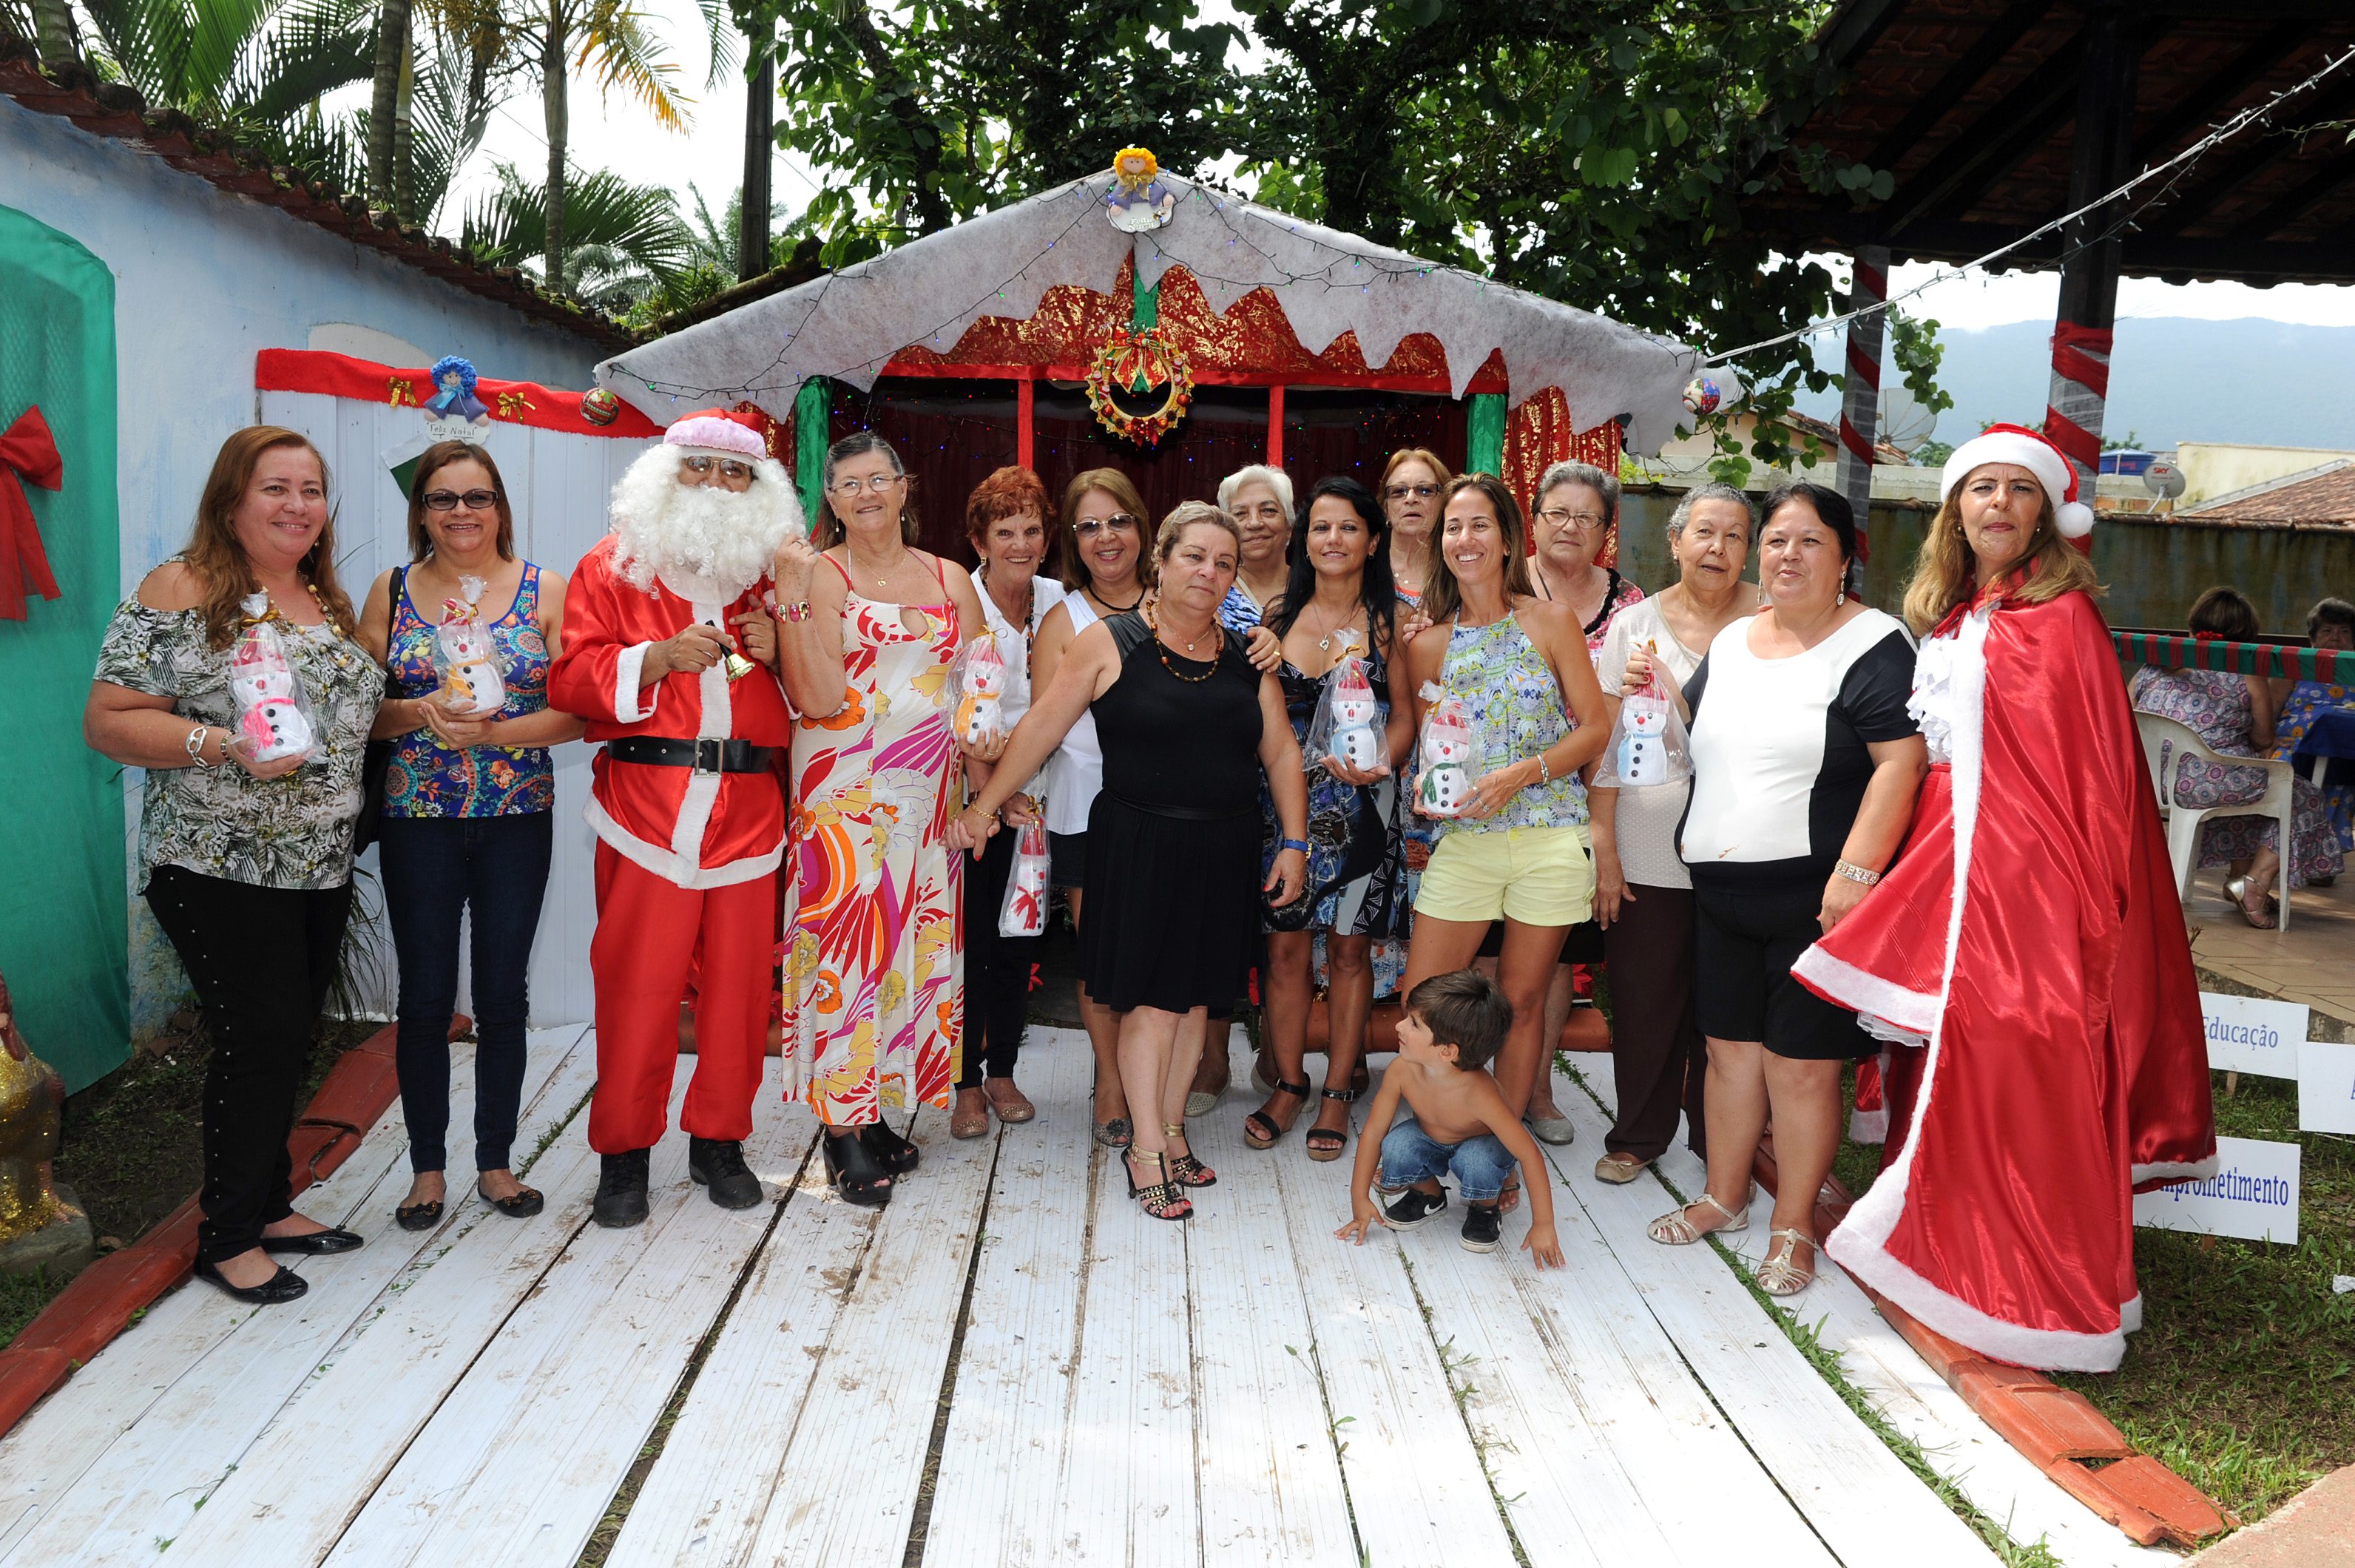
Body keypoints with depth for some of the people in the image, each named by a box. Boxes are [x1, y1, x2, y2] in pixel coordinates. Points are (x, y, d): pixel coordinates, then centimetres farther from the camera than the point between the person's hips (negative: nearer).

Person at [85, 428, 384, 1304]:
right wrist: (225, 746, -25)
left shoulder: (329, 600, 12)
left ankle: (268, 1203, 28)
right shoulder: (182, 592, -10)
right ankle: (229, 1237, 10)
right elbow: (108, 721, -13)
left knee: (290, 1040, 13)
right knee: (259, 1042, -6)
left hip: (320, 864, 7)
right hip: (221, 869, -7)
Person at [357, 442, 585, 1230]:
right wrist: (416, 713, -15)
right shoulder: (392, 591, 5)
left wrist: (495, 731, -18)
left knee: (504, 996, 7)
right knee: (425, 998, 5)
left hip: (518, 819, 0)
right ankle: (427, 1167, 20)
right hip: (417, 820, 1)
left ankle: (496, 1161, 22)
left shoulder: (545, 591, 2)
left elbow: (577, 711, -4)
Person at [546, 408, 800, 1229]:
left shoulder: (774, 574, 17)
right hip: (646, 800, -2)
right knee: (637, 983, -2)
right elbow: (572, 680, 1)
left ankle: (719, 1139, 20)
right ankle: (624, 1152, 13)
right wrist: (655, 659, -14)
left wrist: (777, 652, -2)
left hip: (748, 805, 3)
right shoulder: (613, 567, 9)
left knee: (739, 980, 4)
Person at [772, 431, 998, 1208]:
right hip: (843, 787, -4)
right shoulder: (819, 576, -2)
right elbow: (819, 698, -14)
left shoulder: (950, 581, 12)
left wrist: (984, 782, 2)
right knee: (844, 940, -5)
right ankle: (843, 1127, 5)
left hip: (927, 790, 5)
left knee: (912, 943, 6)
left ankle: (878, 1110, 18)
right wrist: (796, 593, -20)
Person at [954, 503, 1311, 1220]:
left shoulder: (1245, 659, 8)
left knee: (1196, 993, 10)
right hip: (1138, 844, -4)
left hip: (1223, 851, 4)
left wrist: (1294, 843, 4)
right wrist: (984, 804, -6)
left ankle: (1171, 1128, 23)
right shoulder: (1110, 644, -4)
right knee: (1151, 993, -3)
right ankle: (1147, 1149, 5)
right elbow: (1041, 727, -4)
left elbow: (1281, 752, 10)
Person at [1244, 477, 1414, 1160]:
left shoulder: (1389, 620, 0)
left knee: (1349, 947, 4)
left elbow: (1405, 716, -3)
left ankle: (1338, 1093, 17)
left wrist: (1378, 764, -19)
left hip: (1359, 804, -1)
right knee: (1286, 946, 4)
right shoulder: (1278, 615, 6)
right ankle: (1287, 1085, 19)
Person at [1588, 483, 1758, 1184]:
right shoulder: (1634, 624, 3)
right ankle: (1638, 1134, 27)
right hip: (1646, 850, 1)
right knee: (1643, 1000, 8)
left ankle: (1718, 1138, 26)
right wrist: (1602, 844, -3)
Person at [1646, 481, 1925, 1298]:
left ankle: (1794, 1227, 15)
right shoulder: (1731, 642, 13)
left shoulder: (1874, 647, -8)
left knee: (1802, 1064, 1)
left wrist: (1855, 872, -22)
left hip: (1814, 895, -6)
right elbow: (1689, 733, 27)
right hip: (1720, 890, 6)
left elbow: (1900, 763, -16)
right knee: (1730, 1046, 15)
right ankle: (1725, 1196, 30)